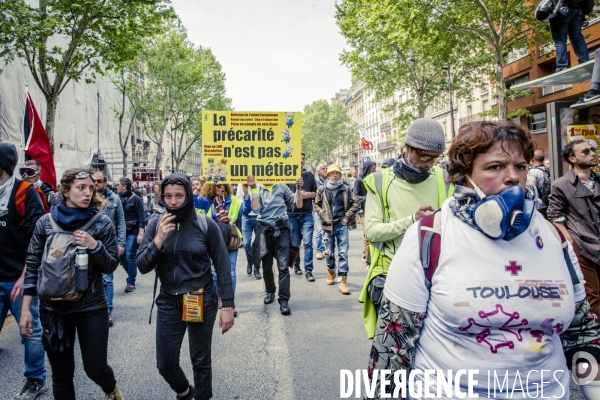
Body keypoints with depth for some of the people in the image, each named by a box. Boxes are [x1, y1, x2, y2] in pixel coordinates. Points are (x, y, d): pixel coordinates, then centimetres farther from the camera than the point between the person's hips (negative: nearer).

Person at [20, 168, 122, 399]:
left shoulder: (102, 224, -7)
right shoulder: (45, 222, -3)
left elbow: (110, 266, -5)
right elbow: (33, 266, 2)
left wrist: (94, 246, -22)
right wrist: (25, 308, 0)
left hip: (92, 308, -1)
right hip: (53, 309, 2)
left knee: (95, 368, 6)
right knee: (61, 374, 13)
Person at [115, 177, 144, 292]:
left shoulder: (135, 199, -8)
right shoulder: (118, 198, 6)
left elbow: (141, 218, -9)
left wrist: (140, 234, -15)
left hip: (132, 232, -5)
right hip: (120, 231, 5)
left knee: (130, 257, -3)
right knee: (121, 256, 7)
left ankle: (131, 282, 10)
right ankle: (132, 274, 31)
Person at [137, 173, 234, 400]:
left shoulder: (206, 225, -11)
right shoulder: (156, 225, -3)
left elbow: (222, 267, -7)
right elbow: (142, 267, -6)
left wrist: (227, 306, -8)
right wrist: (159, 239, -21)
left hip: (202, 301, -3)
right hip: (168, 302, 3)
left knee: (201, 361, 12)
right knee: (165, 363, 13)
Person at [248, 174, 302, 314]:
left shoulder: (282, 187, 7)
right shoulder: (258, 190, 8)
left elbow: (298, 204, 3)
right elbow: (256, 209, -9)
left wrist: (298, 189, -11)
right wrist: (253, 189, -12)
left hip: (281, 229, -1)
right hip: (264, 229, 1)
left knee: (283, 266, -9)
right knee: (266, 266, 12)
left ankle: (284, 300, -6)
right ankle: (270, 291, 34)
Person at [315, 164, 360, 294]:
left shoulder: (346, 189, 1)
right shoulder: (322, 189, 2)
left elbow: (355, 204, 5)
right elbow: (317, 204, 12)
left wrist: (347, 216, -3)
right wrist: (323, 215, -2)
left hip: (342, 225, -1)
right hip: (328, 225, 1)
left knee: (343, 253, -4)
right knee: (329, 252, 12)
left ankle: (343, 281, -1)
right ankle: (331, 272, 38)